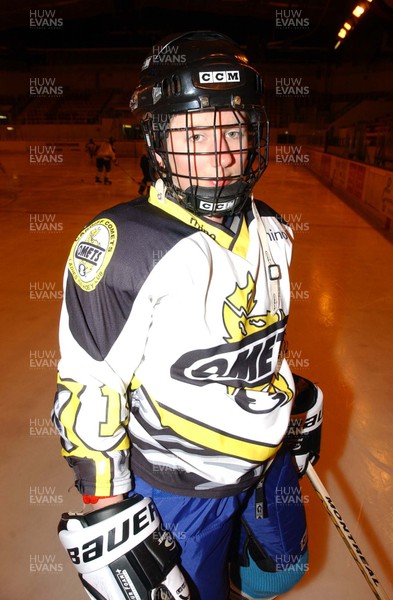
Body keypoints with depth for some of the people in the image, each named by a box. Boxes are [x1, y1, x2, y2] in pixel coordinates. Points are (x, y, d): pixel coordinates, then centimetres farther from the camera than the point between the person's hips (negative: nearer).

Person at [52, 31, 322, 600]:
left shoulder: (271, 231, -6)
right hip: (177, 488, -5)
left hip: (268, 463, 6)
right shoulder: (120, 245, -27)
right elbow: (87, 393, -20)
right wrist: (105, 512, -14)